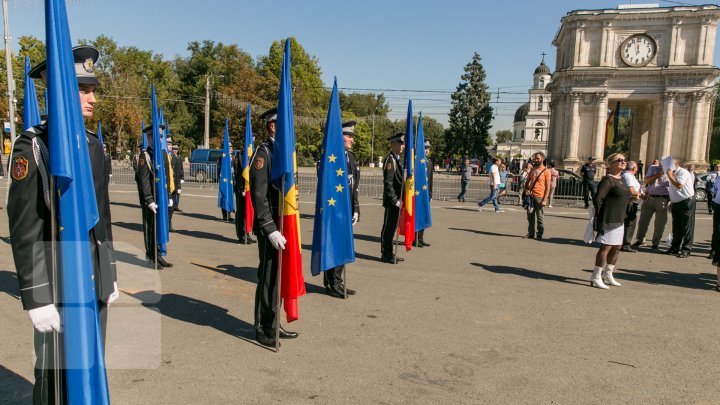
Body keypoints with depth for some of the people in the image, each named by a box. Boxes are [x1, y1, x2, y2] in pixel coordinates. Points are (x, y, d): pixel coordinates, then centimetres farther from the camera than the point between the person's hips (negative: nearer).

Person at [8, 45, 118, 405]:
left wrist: (110, 275, 14)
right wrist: (37, 298, -15)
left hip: (95, 283, 6)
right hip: (58, 285, -6)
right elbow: (24, 232, -13)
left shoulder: (93, 144, 8)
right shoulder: (32, 147, -11)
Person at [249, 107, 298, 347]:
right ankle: (264, 331, 17)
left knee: (280, 277, 16)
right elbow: (259, 196, -18)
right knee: (268, 279, 2)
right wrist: (271, 230, -22)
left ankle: (274, 325, 30)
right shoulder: (263, 153, -13)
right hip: (270, 229, -8)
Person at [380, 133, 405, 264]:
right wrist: (395, 200, -20)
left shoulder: (399, 159, 15)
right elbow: (388, 183, -20)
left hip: (398, 200, 9)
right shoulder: (390, 159, -15)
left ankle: (389, 253, 24)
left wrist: (401, 199, 14)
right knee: (388, 227, 0)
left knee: (393, 227, 15)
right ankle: (385, 255, 9)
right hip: (392, 200, -9)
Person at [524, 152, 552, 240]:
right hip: (531, 196, 5)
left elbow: (547, 187, -6)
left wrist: (545, 200, -13)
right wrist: (526, 190, 0)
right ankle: (531, 233, 18)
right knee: (530, 216, 9)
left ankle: (540, 234, 8)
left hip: (540, 197, -5)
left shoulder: (546, 171, -3)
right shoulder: (532, 170, 12)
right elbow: (527, 182, 21)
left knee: (540, 217, 0)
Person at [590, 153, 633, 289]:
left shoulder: (622, 180, 15)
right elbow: (597, 199, -18)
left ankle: (608, 274, 28)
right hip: (609, 219, -9)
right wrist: (601, 220, -19)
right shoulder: (608, 179, -12)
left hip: (620, 220, 9)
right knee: (606, 247, -8)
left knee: (616, 247, 14)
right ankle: (596, 277, -1)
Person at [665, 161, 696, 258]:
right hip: (676, 203, 8)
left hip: (687, 202, -8)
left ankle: (686, 250, 1)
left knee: (687, 227, -3)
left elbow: (679, 185, -27)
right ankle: (675, 248, 21)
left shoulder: (683, 172, -13)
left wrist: (670, 176, -17)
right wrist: (672, 202, 19)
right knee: (676, 228, 13)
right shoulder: (672, 174, 12)